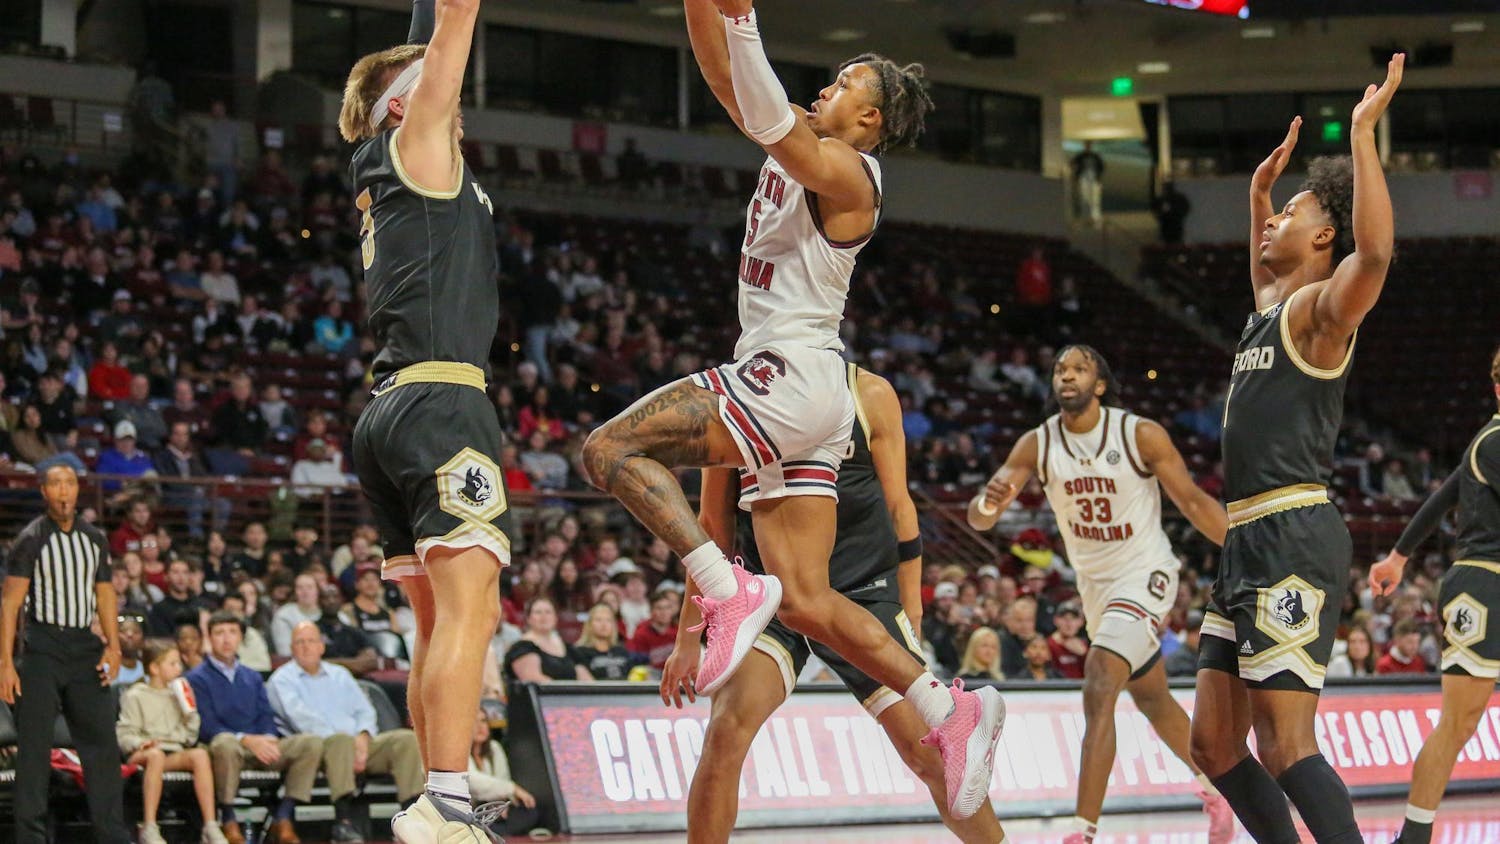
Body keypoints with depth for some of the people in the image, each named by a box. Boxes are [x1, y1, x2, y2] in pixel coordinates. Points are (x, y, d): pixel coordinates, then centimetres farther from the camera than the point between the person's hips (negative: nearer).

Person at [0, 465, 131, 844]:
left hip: (84, 646, 5)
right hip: (42, 648, -5)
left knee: (102, 741, 2)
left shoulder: (94, 539, 11)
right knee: (34, 746, -4)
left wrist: (113, 645, 4)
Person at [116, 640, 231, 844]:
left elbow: (190, 738, 20)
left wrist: (190, 710, 8)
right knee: (156, 754, -41)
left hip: (176, 754, 4)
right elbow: (124, 735, -1)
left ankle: (210, 826, -37)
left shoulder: (176, 695, 25)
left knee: (200, 754, -30)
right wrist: (140, 743, -21)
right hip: (144, 753, -4)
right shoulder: (135, 696, 10)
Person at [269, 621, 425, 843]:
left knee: (406, 738, -18)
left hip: (359, 744, 6)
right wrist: (344, 741, -18)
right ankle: (342, 821, -46)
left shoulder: (340, 675, 27)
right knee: (341, 740, -40)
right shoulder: (282, 679, 9)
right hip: (319, 745, -6)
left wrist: (363, 736, -7)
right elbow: (301, 718, -7)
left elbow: (365, 710, 18)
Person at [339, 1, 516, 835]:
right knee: (467, 603, -18)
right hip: (441, 400, -10)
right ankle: (446, 804, -29)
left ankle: (446, 807, 5)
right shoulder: (418, 145, 3)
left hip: (393, 412, 10)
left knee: (447, 617, 8)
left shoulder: (388, 181, 24)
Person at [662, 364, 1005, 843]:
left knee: (929, 753, -4)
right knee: (725, 733, -21)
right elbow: (714, 526, 9)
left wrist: (909, 616, 3)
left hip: (863, 592, 0)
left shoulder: (868, 394, 1)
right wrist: (688, 637, 8)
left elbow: (898, 510, 5)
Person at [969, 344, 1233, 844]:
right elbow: (979, 519, -14)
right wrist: (987, 502, -39)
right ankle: (1213, 789, 46)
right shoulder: (1037, 445, -8)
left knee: (1099, 690, -24)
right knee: (1151, 700, 22)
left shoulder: (1142, 436, -18)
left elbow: (1192, 502, -9)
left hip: (1145, 576, -6)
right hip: (1094, 584, 6)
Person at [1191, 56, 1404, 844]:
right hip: (1248, 541, 10)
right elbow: (1264, 269, 47)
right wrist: (1259, 189, 42)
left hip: (1294, 536, -10)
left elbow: (1375, 252, -29)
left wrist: (1363, 133, -24)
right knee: (1215, 744, 10)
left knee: (1286, 749, -15)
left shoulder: (1322, 307, -6)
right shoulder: (1268, 308, 20)